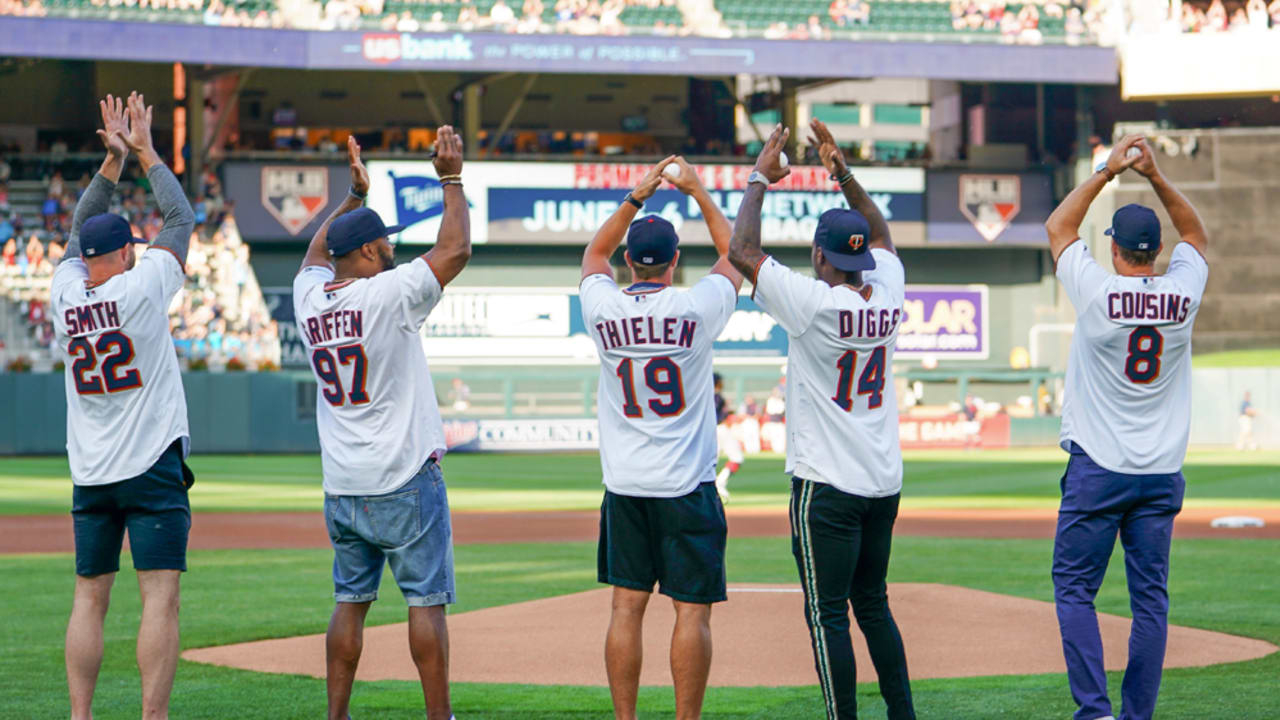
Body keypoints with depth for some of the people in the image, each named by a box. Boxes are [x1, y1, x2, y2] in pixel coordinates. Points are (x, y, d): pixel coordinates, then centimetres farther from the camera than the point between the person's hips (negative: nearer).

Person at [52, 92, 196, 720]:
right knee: (160, 596, -7)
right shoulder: (140, 288, -10)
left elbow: (79, 233, 20)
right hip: (153, 468, -5)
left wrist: (113, 159, 19)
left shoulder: (64, 292, 2)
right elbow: (181, 218, 1)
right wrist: (144, 152, 11)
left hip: (90, 474, 5)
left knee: (89, 598, 7)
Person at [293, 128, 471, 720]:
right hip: (404, 480, -6)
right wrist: (451, 178, -2)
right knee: (426, 599, -1)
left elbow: (316, 250, 26)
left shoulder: (310, 298, 4)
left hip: (341, 487, 6)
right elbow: (456, 248, -10)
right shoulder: (387, 294, -14)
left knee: (350, 601, 12)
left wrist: (354, 195, 24)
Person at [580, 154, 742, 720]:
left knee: (627, 605, 6)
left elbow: (593, 254, 20)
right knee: (692, 609, 0)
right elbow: (736, 253, 11)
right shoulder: (697, 307, -9)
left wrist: (636, 197, 17)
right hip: (687, 484, -3)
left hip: (625, 484, 3)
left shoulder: (603, 307, -3)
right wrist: (698, 191, 17)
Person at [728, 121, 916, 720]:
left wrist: (759, 180, -4)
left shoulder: (814, 304, -18)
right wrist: (843, 172, 18)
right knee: (874, 606, 17)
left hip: (826, 485, -7)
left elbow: (741, 250, -14)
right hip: (884, 483, 7)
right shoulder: (887, 295, 0)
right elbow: (880, 234, 21)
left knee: (828, 614, -3)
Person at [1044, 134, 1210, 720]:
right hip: (1162, 473, 3)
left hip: (1097, 470, -3)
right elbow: (1196, 236, 19)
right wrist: (1155, 177, 10)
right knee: (1150, 600, 6)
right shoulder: (1182, 294, -2)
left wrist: (1107, 171, 8)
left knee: (1074, 590, 3)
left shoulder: (1097, 292, -11)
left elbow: (1058, 227, 6)